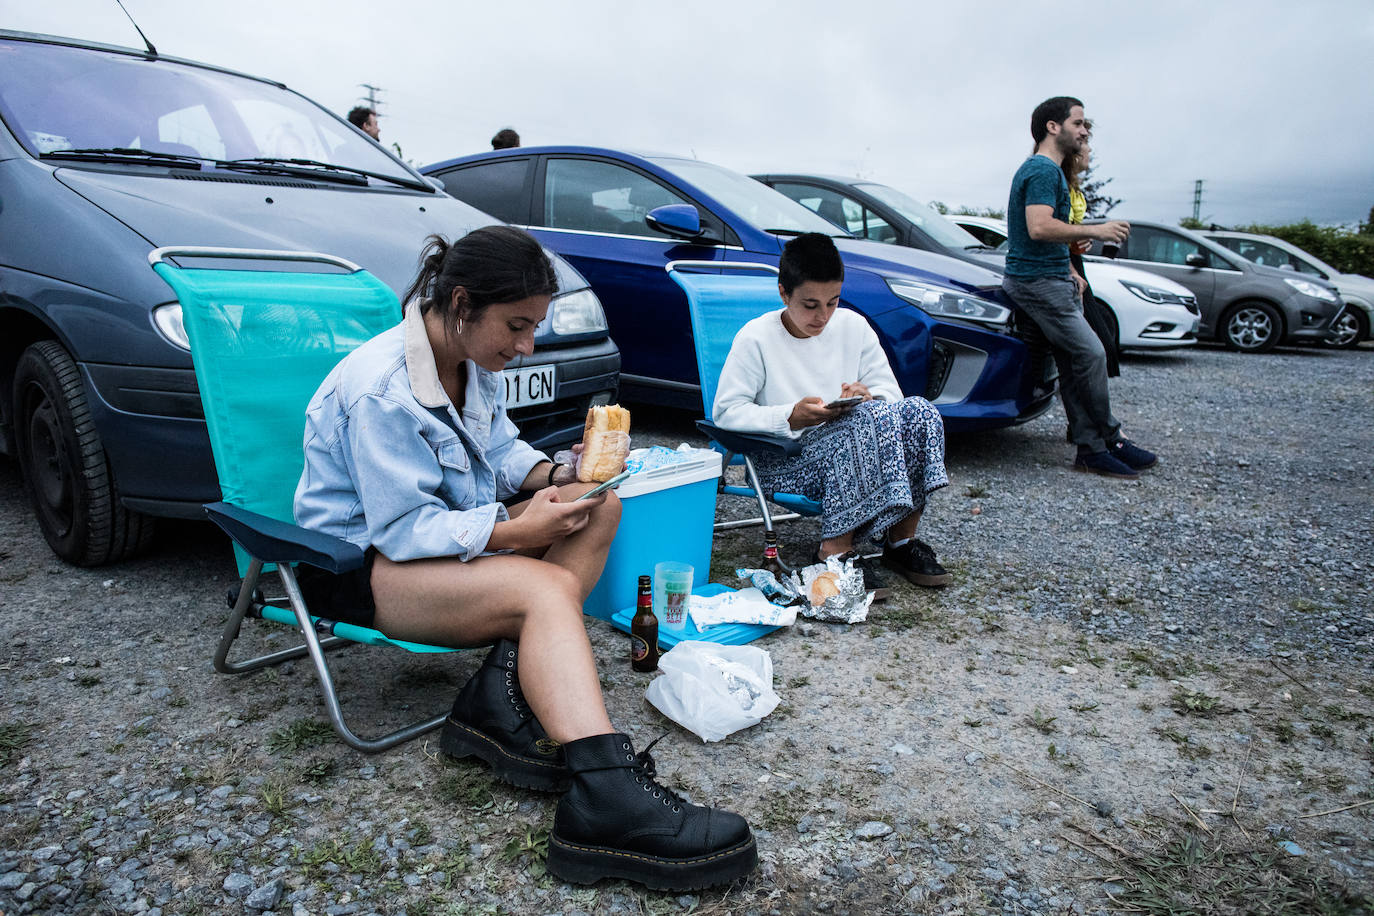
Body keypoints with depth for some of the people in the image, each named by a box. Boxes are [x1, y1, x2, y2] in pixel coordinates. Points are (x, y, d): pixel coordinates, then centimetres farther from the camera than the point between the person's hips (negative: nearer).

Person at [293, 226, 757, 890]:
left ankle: (503, 700, -19)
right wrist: (519, 531, -28)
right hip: (359, 563, -9)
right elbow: (404, 529, -25)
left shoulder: (474, 362, 3)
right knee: (543, 588, -33)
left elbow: (501, 449, 14)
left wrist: (553, 474, -7)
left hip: (442, 529, 10)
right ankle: (608, 805, -41)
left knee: (601, 508, -8)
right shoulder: (383, 390, -24)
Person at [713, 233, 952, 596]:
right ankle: (835, 549, -26)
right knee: (873, 418, -31)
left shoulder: (853, 326, 7)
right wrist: (791, 417, -22)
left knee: (919, 412, -20)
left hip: (854, 455, 6)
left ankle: (901, 539, -12)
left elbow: (890, 390, 11)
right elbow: (726, 411, -10)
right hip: (784, 463, -5)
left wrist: (868, 396, -14)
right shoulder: (756, 338, -7)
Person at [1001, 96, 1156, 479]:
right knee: (1091, 354, -12)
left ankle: (1092, 450, 6)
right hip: (1037, 282, -11)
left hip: (1053, 280, 11)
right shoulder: (1043, 170, -12)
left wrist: (1069, 272, 21)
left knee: (1074, 365, 5)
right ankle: (1110, 439, 2)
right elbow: (1040, 227, -27)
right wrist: (1095, 230, -18)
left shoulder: (1050, 171, 23)